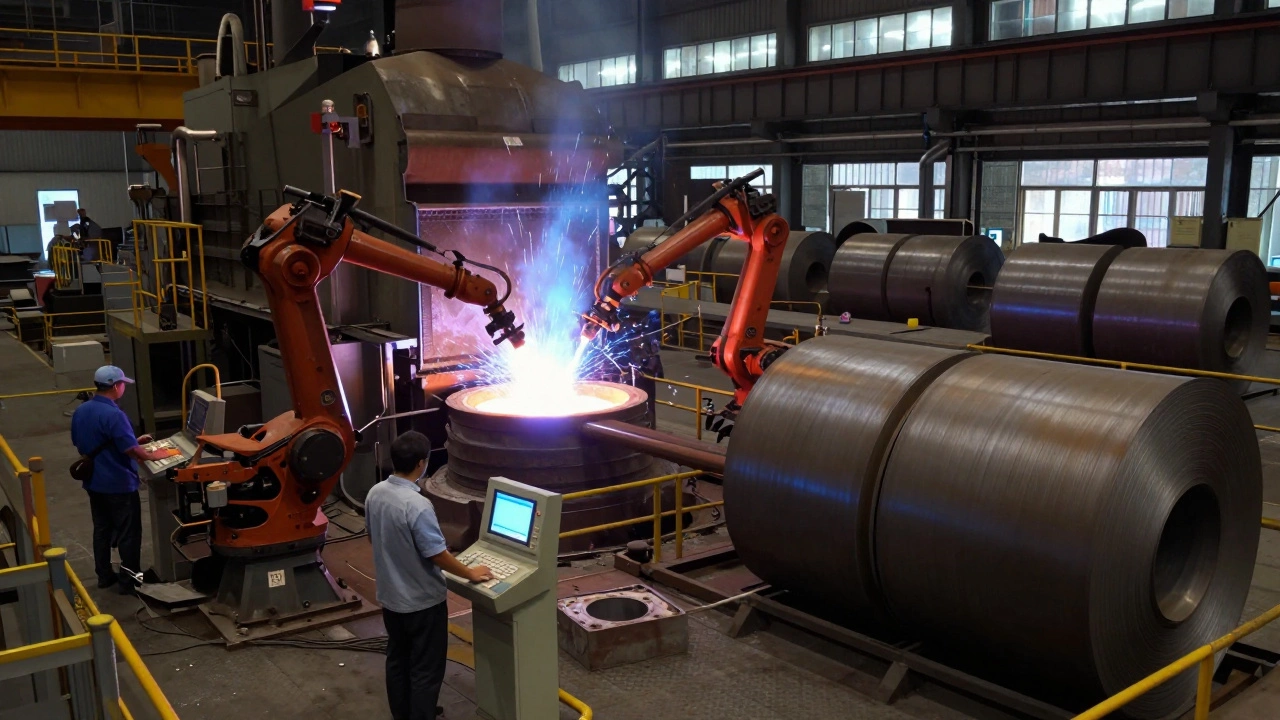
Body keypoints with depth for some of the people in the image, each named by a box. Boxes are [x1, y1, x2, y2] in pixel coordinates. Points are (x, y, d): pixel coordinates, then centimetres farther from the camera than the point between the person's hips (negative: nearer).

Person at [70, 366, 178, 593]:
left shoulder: (80, 411, 3)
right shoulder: (113, 415, -25)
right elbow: (130, 449, -25)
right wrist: (153, 455, -7)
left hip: (94, 482, 8)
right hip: (118, 484, -8)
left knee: (102, 529, 19)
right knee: (128, 534, 3)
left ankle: (104, 575, 28)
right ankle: (129, 581, 10)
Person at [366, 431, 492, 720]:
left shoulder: (374, 494, -4)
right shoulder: (417, 505, -30)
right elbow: (437, 554, -24)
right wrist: (470, 574, -10)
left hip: (389, 596, 8)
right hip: (421, 602, -8)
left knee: (397, 660, 23)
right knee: (425, 670, 6)